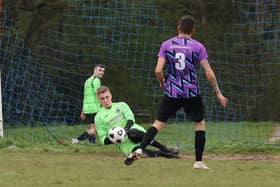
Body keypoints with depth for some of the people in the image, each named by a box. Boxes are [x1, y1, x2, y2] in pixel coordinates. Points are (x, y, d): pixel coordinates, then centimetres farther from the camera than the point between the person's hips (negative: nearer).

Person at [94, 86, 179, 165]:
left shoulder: (121, 105, 15)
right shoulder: (99, 118, 11)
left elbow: (131, 119, 0)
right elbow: (103, 139, 8)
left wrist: (126, 129, -21)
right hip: (123, 143, 0)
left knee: (132, 133, -39)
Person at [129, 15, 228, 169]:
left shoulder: (166, 45, 0)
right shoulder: (198, 47, -3)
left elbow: (158, 71, -6)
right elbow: (209, 73, -4)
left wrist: (162, 82, 16)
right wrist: (218, 93, 5)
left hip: (171, 92, 1)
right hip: (192, 92, -1)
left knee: (159, 123, 9)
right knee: (200, 123, 14)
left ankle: (140, 149, -7)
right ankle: (198, 161, 10)